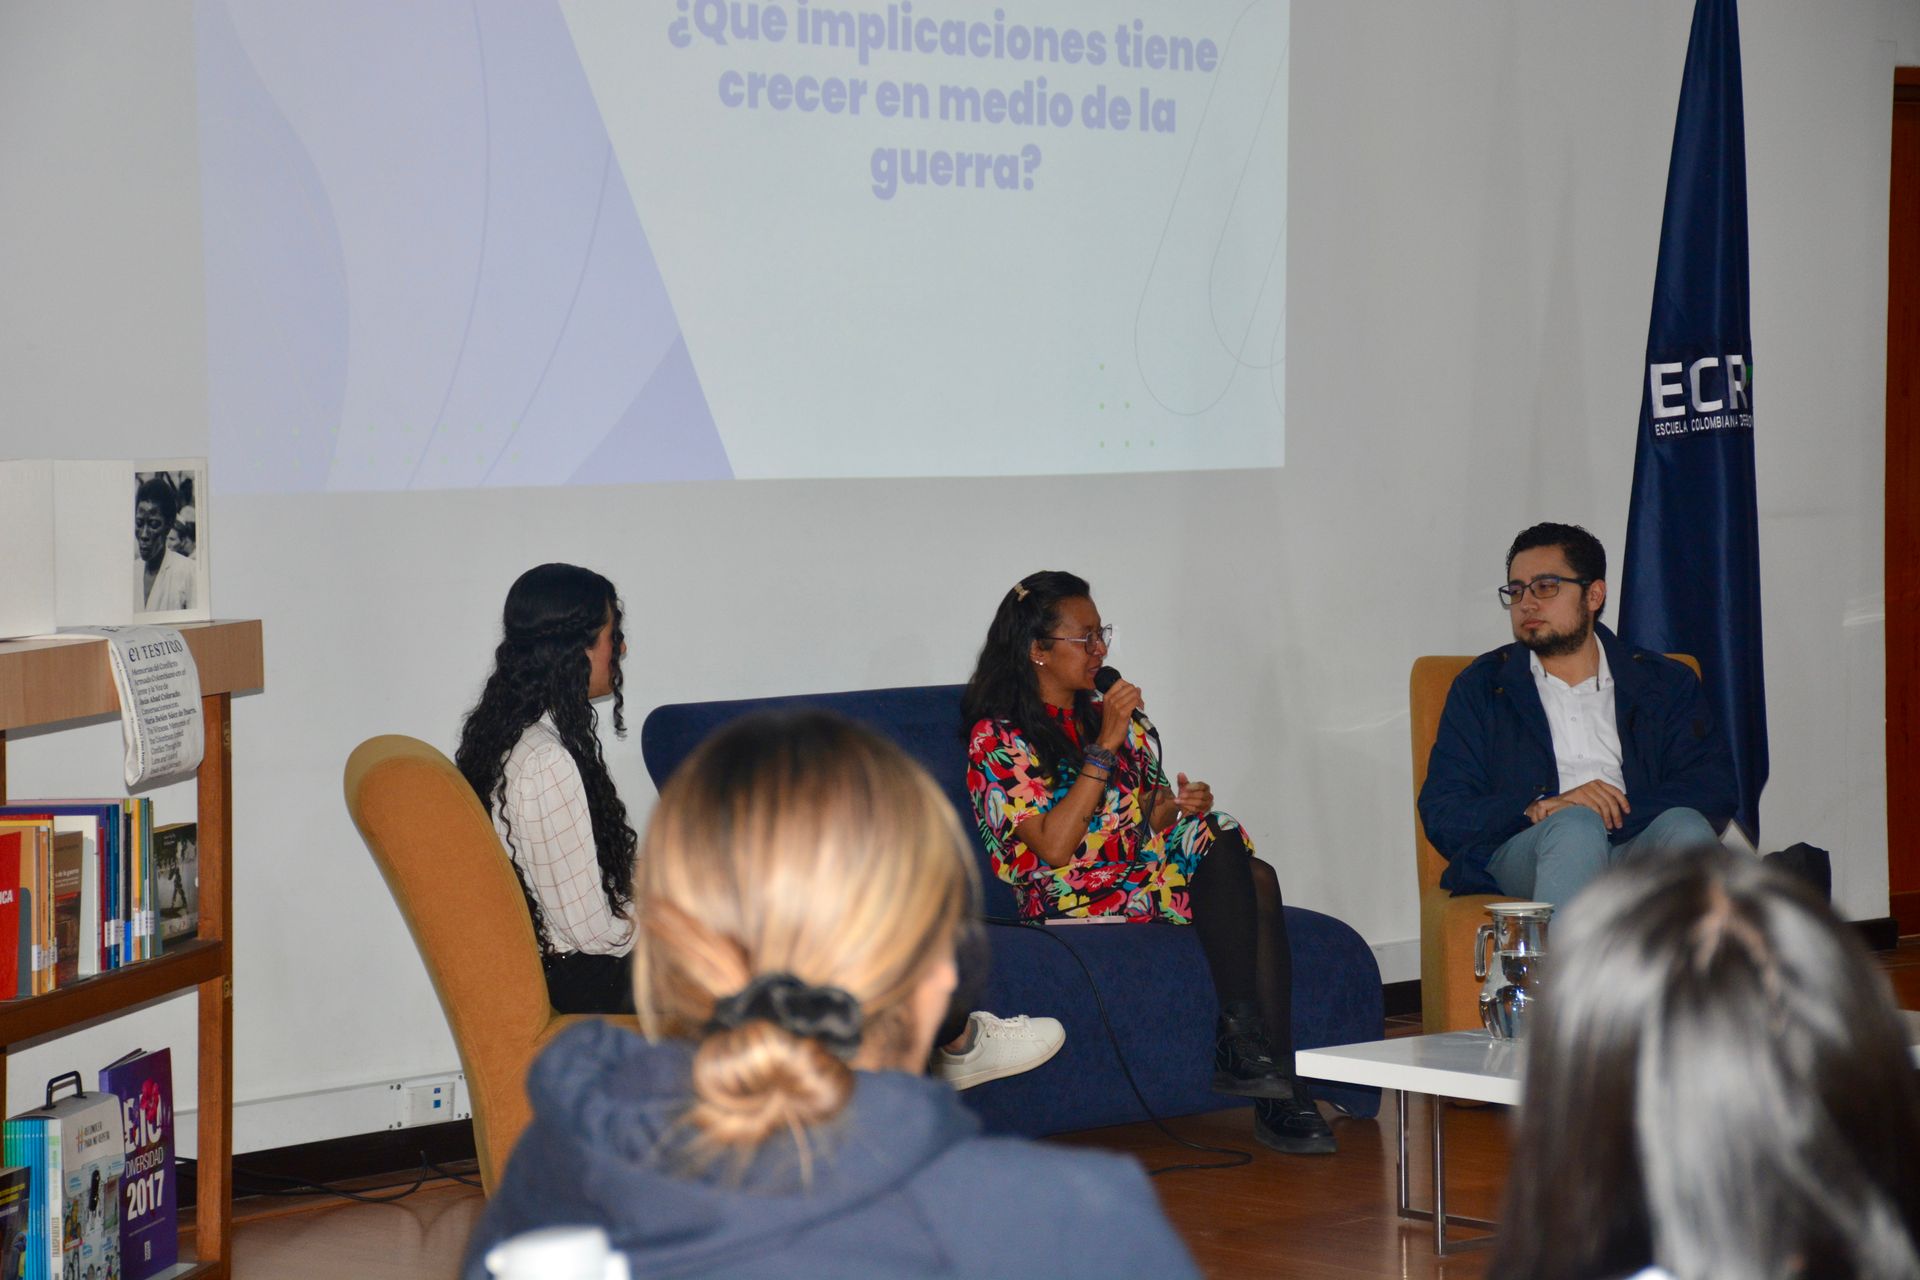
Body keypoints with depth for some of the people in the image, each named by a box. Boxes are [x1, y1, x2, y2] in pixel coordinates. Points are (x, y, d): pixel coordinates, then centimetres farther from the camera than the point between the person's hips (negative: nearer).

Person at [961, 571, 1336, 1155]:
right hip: (1075, 899, -7)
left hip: (1147, 875, 7)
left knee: (1256, 880, -25)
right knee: (1223, 846, -28)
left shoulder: (1108, 717, 20)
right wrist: (1104, 748, -17)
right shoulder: (998, 738, -3)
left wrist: (1181, 804, -5)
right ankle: (1240, 1038, -32)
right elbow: (1053, 847, -15)